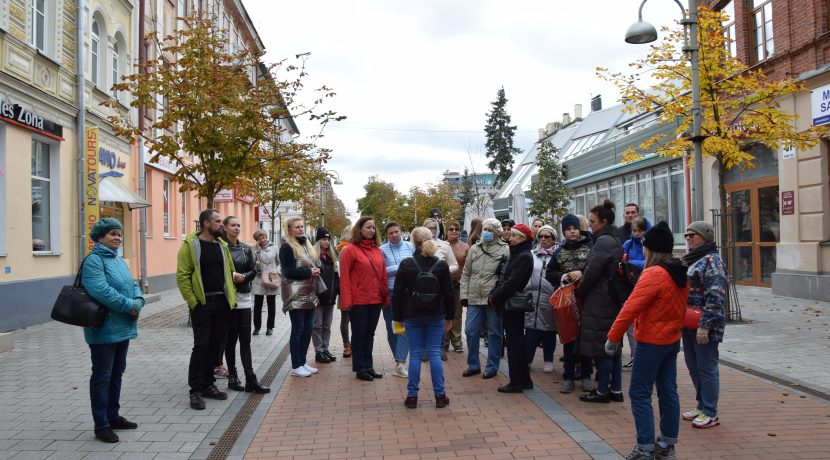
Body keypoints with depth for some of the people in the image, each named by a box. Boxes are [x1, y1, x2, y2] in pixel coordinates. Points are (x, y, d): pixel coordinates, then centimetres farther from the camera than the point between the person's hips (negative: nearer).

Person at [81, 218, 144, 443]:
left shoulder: (118, 260, 16)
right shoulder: (93, 260, -13)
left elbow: (133, 285, 12)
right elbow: (101, 291, -25)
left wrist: (138, 302, -8)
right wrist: (129, 305, -20)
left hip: (122, 327, 9)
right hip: (104, 329, -9)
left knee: (117, 373, 17)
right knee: (102, 376, -1)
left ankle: (113, 416, 29)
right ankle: (101, 425, 7)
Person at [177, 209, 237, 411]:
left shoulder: (222, 245, 12)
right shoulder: (191, 245, -8)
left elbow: (230, 271, 18)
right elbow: (182, 276, -11)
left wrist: (231, 296, 9)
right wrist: (193, 302, -15)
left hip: (222, 303, 6)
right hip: (202, 304, -6)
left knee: (216, 345, 10)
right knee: (201, 345, -5)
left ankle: (208, 384, 23)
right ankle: (195, 390, 4)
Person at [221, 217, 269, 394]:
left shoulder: (246, 249, 10)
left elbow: (253, 271, 8)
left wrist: (242, 277, -10)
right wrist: (232, 276, -18)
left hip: (244, 297, 4)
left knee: (245, 340, 2)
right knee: (231, 339, 5)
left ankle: (251, 380, 1)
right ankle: (232, 377, 16)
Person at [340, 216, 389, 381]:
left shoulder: (377, 250, 9)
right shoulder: (350, 249, -7)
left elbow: (383, 275, 12)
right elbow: (344, 277, -10)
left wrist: (386, 296, 8)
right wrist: (346, 301, -14)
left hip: (376, 300, 6)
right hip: (359, 301, -5)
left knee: (369, 335, 14)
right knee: (359, 335, 6)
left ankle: (368, 366, 24)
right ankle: (360, 368, 15)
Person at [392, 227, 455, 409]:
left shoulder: (406, 264, -6)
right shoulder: (441, 265, -2)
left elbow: (398, 293, -4)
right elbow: (449, 293, 2)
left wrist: (398, 318, 4)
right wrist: (449, 317, 11)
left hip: (412, 317, -1)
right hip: (436, 317, 1)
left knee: (415, 354, 5)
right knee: (435, 353, 6)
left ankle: (412, 397, 10)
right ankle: (440, 396, 10)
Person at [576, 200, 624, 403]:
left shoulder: (603, 242, -15)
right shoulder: (615, 241, 15)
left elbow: (592, 272, -16)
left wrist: (579, 291, -2)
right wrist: (582, 276, 13)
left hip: (600, 303, -10)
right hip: (614, 300, 10)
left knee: (601, 347, -2)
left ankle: (603, 391, 5)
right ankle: (616, 390, 19)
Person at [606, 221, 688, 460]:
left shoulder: (653, 274, -20)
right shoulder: (680, 273, 6)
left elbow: (631, 307, -23)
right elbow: (679, 307, 14)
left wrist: (613, 336, -18)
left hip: (651, 342, -9)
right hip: (672, 339, 9)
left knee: (639, 393, -1)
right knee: (668, 392, 13)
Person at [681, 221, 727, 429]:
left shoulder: (712, 260, -13)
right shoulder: (691, 260, 15)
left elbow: (716, 297, -20)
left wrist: (705, 326, -23)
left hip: (704, 326, -9)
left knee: (706, 368, 0)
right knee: (694, 367, 16)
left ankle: (710, 414, 10)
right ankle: (702, 406, 29)